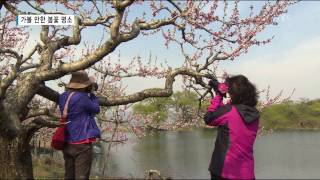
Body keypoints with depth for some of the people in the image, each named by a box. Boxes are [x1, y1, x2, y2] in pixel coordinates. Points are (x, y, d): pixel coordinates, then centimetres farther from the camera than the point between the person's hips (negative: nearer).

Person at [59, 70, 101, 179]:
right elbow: (96, 109, -3)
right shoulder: (82, 97, -18)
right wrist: (91, 94, 8)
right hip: (81, 144, -8)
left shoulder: (62, 97, 5)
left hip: (67, 143, 8)